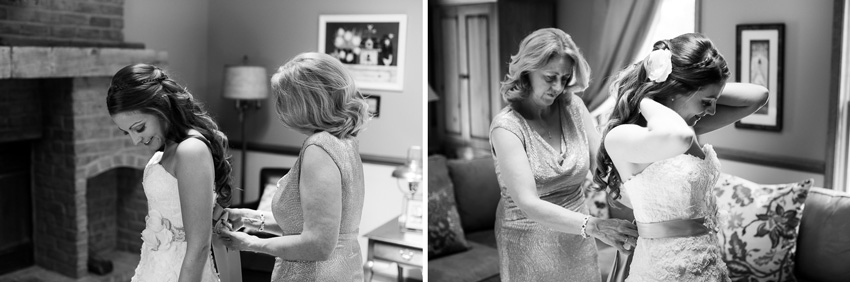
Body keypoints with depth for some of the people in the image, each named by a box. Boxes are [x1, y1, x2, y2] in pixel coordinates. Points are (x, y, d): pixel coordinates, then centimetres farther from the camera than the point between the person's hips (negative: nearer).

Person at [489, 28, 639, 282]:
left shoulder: (573, 107, -4)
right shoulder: (507, 126, -18)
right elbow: (528, 204, -24)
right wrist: (594, 226, -33)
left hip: (576, 239, 4)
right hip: (529, 243, -4)